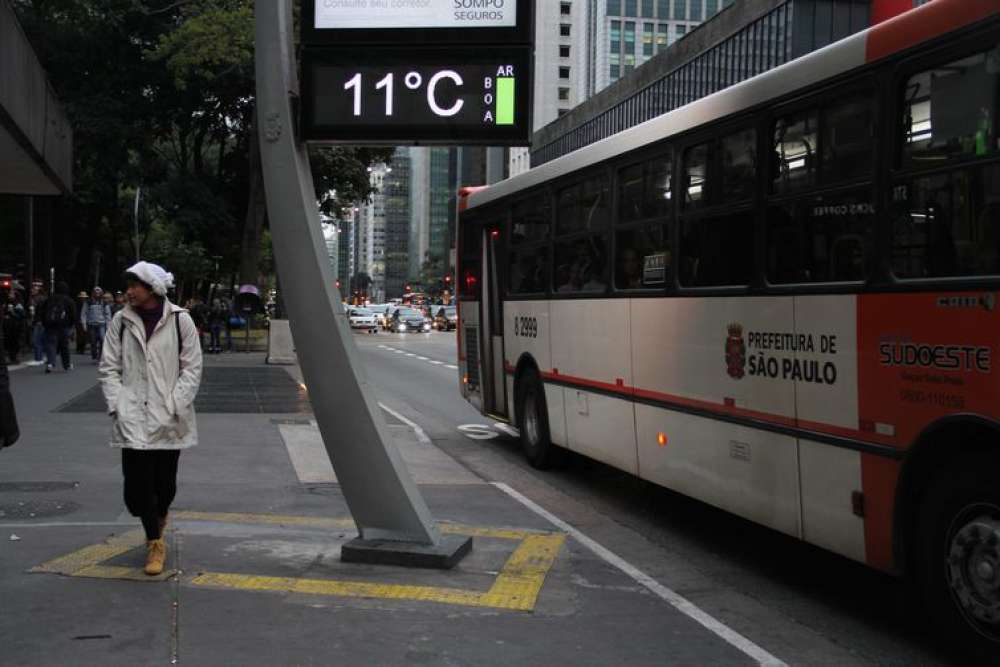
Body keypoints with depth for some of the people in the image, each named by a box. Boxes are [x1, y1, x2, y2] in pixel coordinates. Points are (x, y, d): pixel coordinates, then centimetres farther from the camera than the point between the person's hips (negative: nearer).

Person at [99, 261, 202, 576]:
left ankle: (159, 517, 41)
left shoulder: (180, 320, -5)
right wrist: (117, 406, -6)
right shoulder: (121, 322, 1)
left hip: (168, 420, -1)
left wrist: (173, 406, -10)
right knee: (137, 483, -4)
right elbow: (108, 369, 6)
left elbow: (192, 369, -3)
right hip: (132, 419, 1)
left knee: (165, 482, 8)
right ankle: (155, 543, 12)